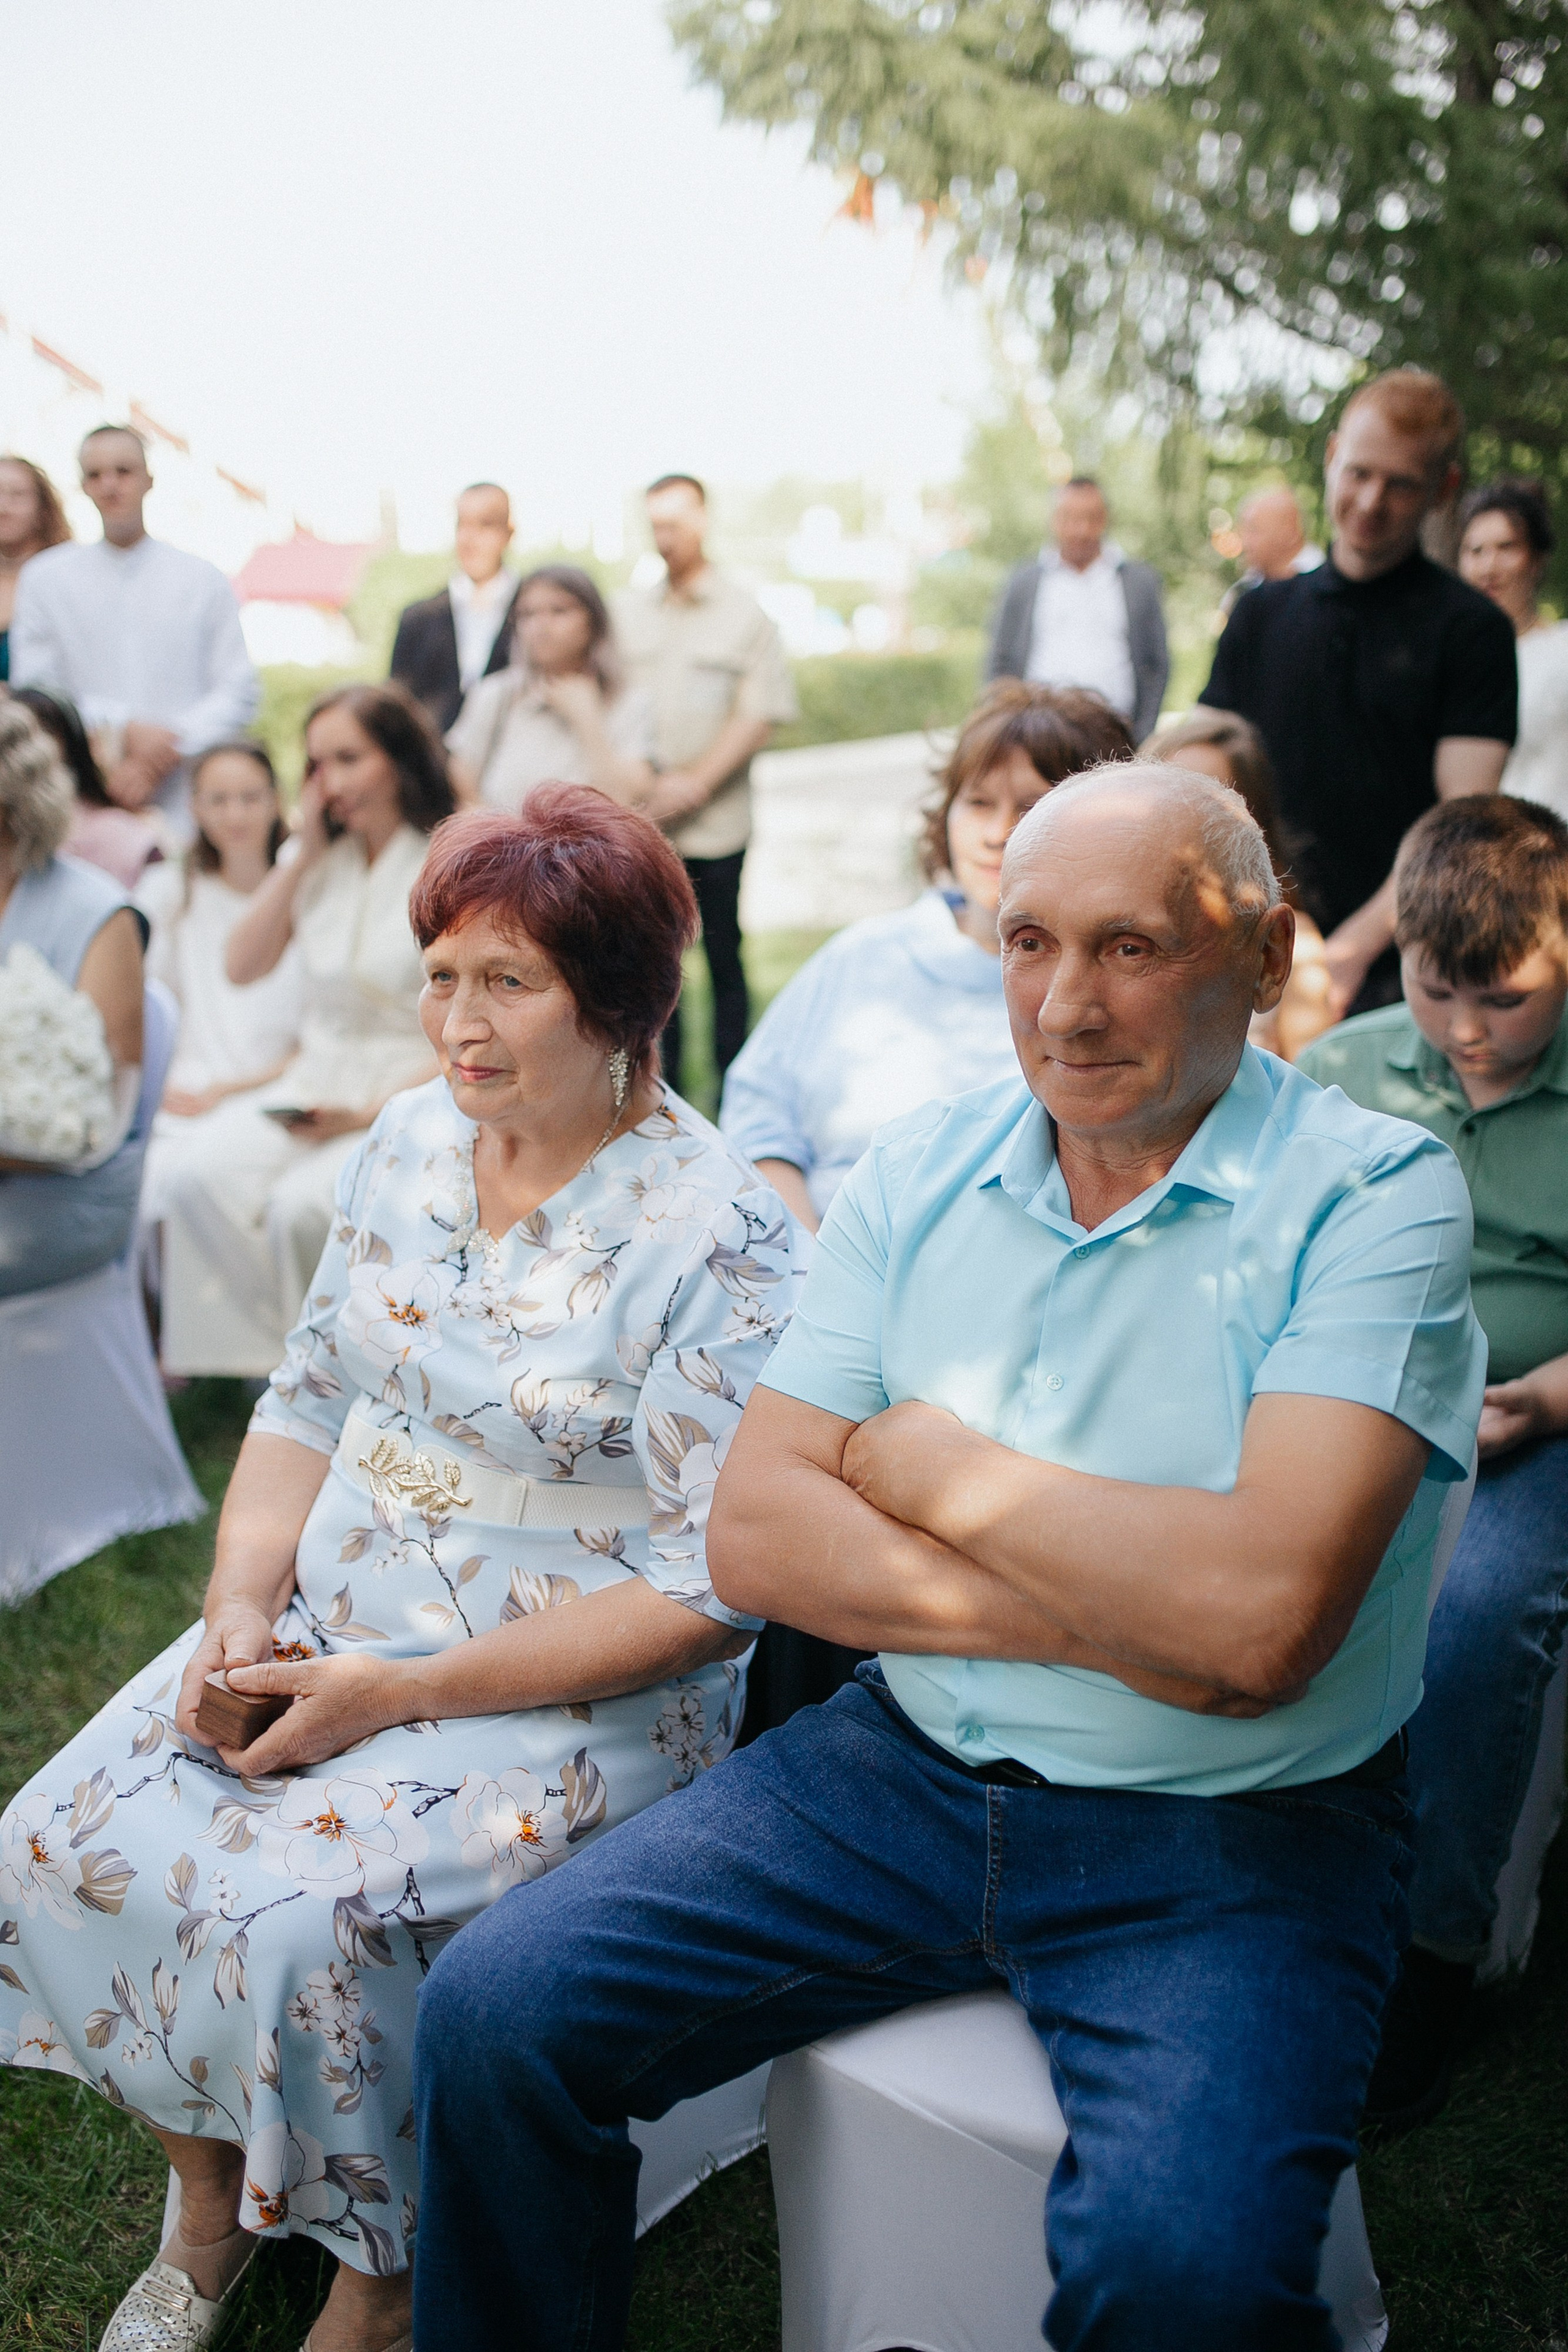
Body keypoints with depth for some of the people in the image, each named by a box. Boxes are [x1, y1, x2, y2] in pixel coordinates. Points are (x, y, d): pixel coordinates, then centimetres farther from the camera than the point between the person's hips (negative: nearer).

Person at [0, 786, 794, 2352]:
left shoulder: (715, 1236, -17)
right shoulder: (411, 1141, 5)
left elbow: (716, 1584, -19)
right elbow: (309, 1400, 12)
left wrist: (407, 1693, -19)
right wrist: (244, 1604, -6)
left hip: (572, 1699, -6)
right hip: (331, 1626, 7)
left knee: (295, 1916, -26)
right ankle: (214, 2199, 19)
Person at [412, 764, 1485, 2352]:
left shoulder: (1374, 1195, -11)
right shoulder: (920, 1174, 4)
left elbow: (1260, 1617, -24)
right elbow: (752, 1539, -3)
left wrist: (932, 1465, -11)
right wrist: (1101, 1616, -15)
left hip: (1234, 1839, -4)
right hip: (903, 1771, 4)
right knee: (495, 2009, -7)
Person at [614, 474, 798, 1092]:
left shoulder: (744, 613, 2)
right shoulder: (626, 610, 12)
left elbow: (760, 713, -5)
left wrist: (696, 782, -13)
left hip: (715, 824, -3)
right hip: (639, 818, 3)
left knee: (723, 955, 2)